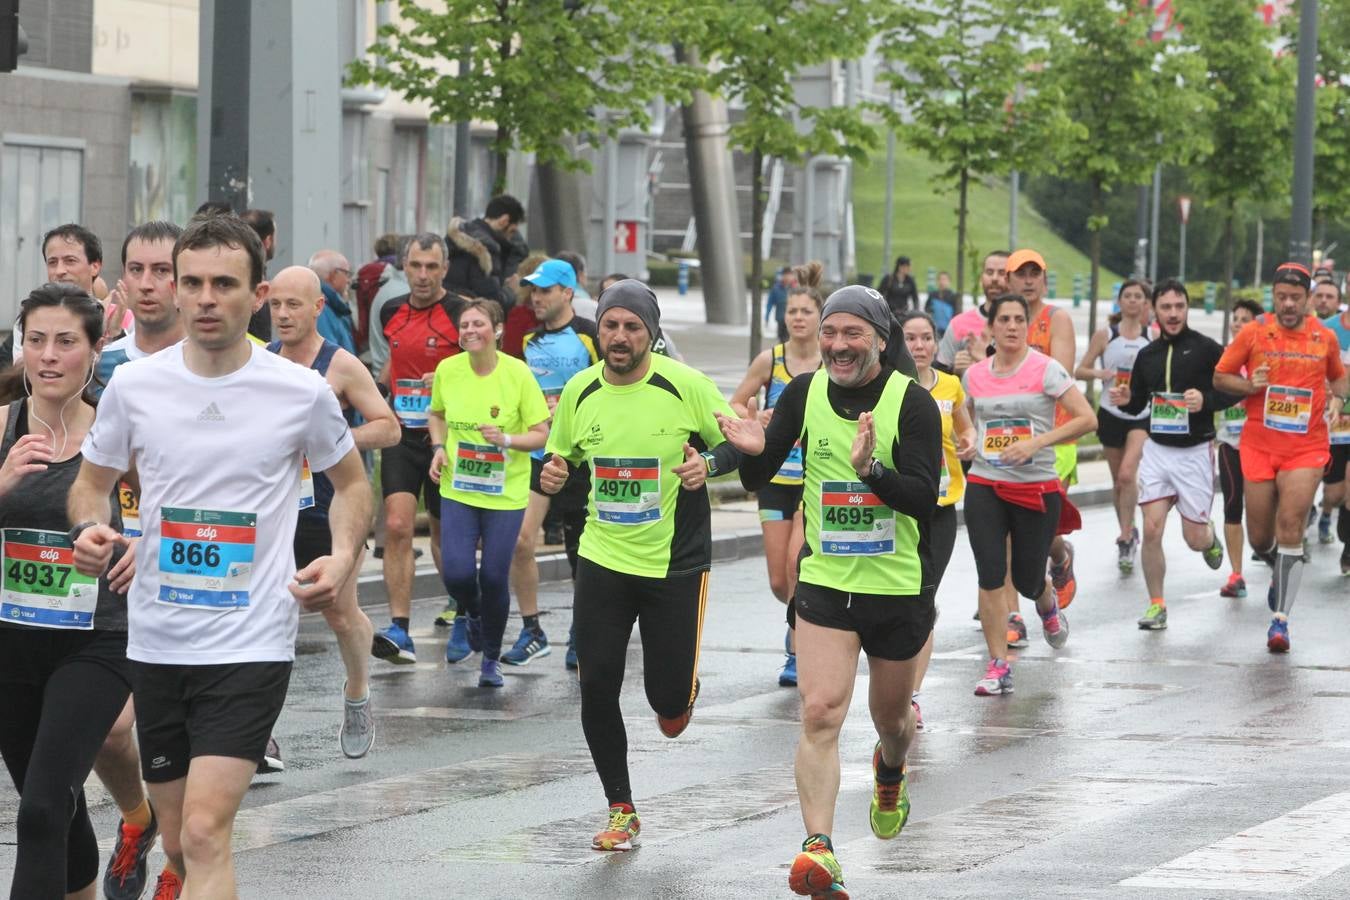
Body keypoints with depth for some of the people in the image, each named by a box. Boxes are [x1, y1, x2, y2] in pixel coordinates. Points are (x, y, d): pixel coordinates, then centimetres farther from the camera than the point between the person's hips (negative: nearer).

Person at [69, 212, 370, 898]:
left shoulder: (301, 393, -5)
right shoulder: (132, 386, -1)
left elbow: (352, 484, 12)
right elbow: (91, 483, 14)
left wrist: (341, 558, -6)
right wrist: (90, 529, -9)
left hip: (251, 645, -3)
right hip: (156, 641, 3)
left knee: (204, 834, -18)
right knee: (178, 845, 14)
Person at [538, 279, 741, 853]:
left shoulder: (686, 386, -10)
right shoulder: (579, 391, 0)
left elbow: (740, 443, -3)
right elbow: (561, 455, 14)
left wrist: (709, 462, -23)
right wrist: (552, 474, -9)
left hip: (676, 564, -3)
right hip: (603, 561, 3)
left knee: (669, 698, 0)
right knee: (596, 686, -4)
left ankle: (679, 696, 41)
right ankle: (621, 812, 11)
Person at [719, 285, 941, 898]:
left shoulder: (912, 402, -14)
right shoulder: (805, 393, -2)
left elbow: (923, 497, -21)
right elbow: (756, 481, 4)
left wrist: (870, 468, -38)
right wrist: (753, 451, -19)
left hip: (900, 588, -1)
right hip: (826, 584, 1)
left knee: (891, 718, 18)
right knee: (820, 714, -16)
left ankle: (890, 773, 54)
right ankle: (818, 848, -21)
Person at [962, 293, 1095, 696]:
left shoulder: (1045, 369, -7)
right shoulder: (974, 375, 6)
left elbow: (1087, 419, -11)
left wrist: (1036, 443, -18)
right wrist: (968, 444, 5)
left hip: (1037, 487, -3)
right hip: (985, 486, 3)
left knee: (1027, 580, 5)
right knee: (990, 576, -7)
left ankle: (1048, 605, 44)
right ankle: (998, 666, 1)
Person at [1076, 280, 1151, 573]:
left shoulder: (1154, 337, 2)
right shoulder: (1105, 335, 2)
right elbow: (1080, 370, 3)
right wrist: (1101, 374, -16)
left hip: (1142, 415, -2)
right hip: (1111, 414, 2)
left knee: (1127, 474, -18)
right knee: (1118, 479, 11)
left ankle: (1125, 540, -12)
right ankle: (1128, 533, 30)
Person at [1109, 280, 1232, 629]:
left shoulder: (1207, 349, -9)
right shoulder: (1147, 355, 7)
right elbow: (1137, 404, 17)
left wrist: (1207, 400, -24)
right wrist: (1125, 400, -5)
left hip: (1195, 452, -3)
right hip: (1156, 450, 3)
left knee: (1194, 539, 2)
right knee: (1151, 529, -8)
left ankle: (1211, 537, 40)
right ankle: (1156, 605, 4)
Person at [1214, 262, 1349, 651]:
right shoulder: (1253, 333, -1)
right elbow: (1220, 376, 6)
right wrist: (1249, 385, -14)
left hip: (1306, 447, -1)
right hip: (1258, 444, 1)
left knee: (1290, 530, -14)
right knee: (1260, 538, 7)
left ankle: (1280, 619, -10)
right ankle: (1282, 573, 43)